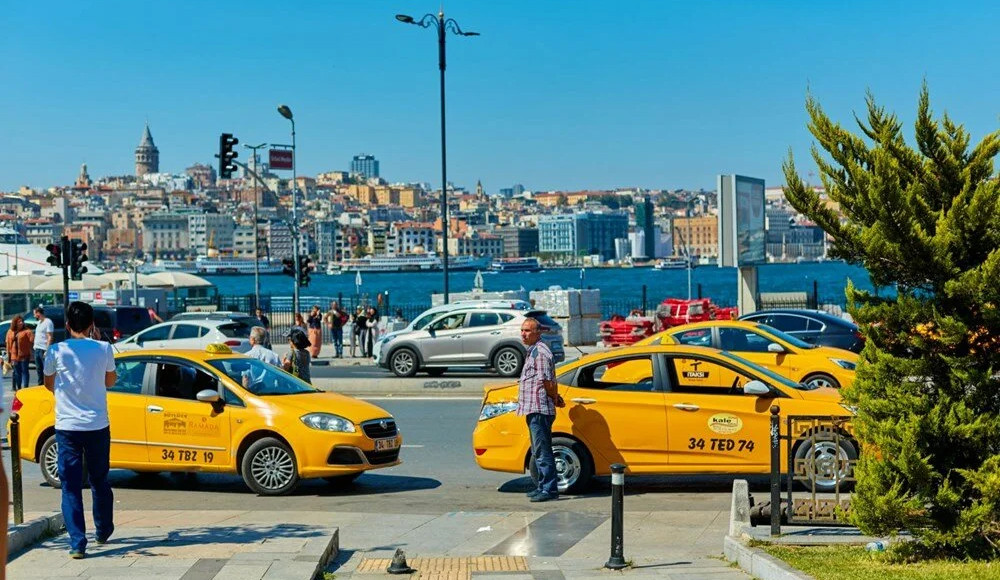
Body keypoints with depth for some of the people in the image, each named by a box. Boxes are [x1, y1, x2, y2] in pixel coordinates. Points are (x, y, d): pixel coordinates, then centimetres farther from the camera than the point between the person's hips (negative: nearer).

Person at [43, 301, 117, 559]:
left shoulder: (56, 351, -5)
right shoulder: (103, 349, -4)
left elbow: (49, 384, 12)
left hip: (67, 426, -1)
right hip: (97, 425, 1)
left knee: (71, 486, 2)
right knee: (99, 481, 19)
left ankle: (77, 543, -5)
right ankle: (103, 531, 34)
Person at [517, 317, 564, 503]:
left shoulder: (540, 352, -13)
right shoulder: (533, 351, 19)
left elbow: (547, 382, -16)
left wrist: (555, 399, -3)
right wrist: (556, 398, 18)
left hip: (539, 409, -11)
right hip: (534, 410, 11)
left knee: (542, 451, -10)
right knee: (538, 452, 15)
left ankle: (549, 489, -8)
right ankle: (543, 487, 21)